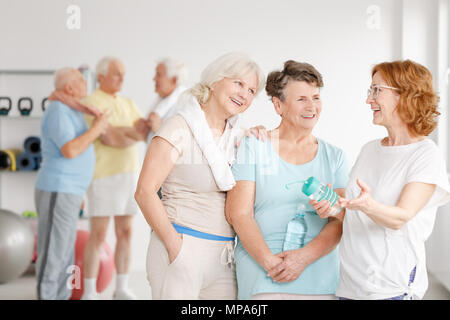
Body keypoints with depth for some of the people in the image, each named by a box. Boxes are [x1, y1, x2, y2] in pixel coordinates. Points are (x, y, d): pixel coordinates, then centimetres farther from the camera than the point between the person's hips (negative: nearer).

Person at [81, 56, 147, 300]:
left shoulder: (128, 104, 15)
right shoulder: (92, 102, -9)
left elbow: (146, 132, -2)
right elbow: (111, 139, -20)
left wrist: (123, 130, -22)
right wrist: (136, 134, -5)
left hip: (129, 175, 7)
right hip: (103, 176, -7)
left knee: (125, 233, 7)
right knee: (98, 236, -5)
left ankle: (122, 290, 15)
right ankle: (89, 293, 2)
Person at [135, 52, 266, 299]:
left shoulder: (236, 134, 14)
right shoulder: (181, 128, -7)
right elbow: (145, 192, -13)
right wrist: (175, 246, -14)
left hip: (224, 256, 6)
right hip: (182, 251, -6)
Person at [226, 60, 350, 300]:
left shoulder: (334, 157, 11)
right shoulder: (253, 148, 4)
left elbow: (340, 222, 3)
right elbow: (238, 213, -3)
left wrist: (305, 256, -13)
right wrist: (270, 261, -14)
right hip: (261, 273, -2)